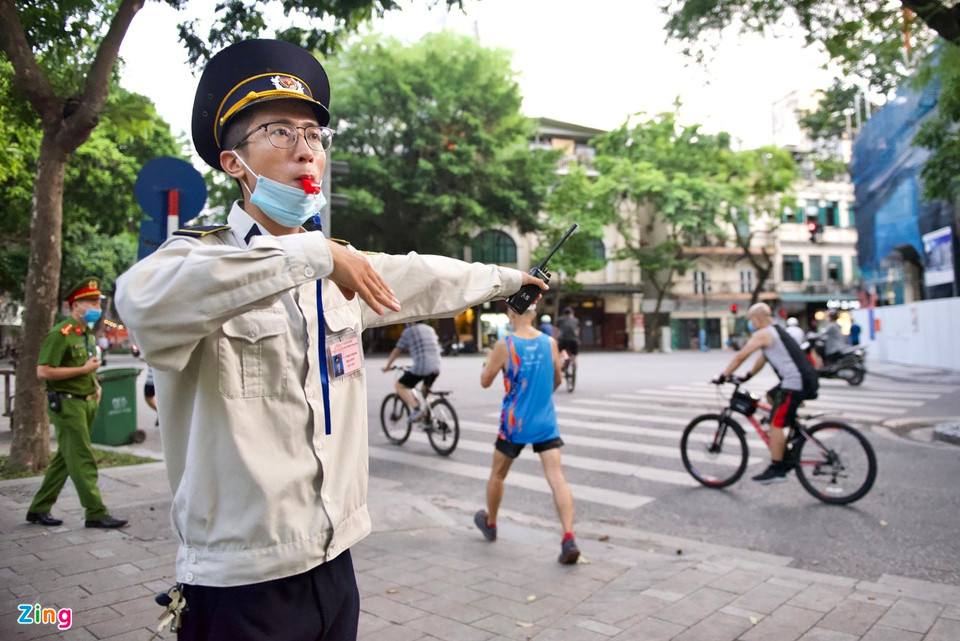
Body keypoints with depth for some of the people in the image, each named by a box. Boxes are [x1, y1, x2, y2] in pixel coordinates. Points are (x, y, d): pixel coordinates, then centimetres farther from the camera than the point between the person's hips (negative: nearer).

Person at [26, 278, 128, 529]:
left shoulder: (88, 334, 16)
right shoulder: (60, 334, -13)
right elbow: (43, 372, -20)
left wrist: (95, 385, 13)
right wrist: (84, 370, -19)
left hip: (86, 403, 9)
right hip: (67, 404, -9)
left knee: (64, 459, 14)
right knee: (83, 461, -6)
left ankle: (39, 509, 24)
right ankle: (96, 514, -1)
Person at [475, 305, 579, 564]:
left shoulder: (505, 345, -12)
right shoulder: (550, 343, 0)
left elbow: (485, 381, -3)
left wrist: (489, 361, 16)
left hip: (514, 423, -2)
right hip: (546, 422, 2)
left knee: (498, 474, 19)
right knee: (557, 477, -3)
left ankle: (490, 523, 39)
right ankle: (569, 538, -16)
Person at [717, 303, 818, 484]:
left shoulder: (762, 334, -8)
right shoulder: (775, 332, 22)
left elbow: (741, 356, -10)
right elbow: (763, 358, 30)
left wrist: (723, 376, -4)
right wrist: (747, 376, 31)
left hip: (795, 383, -11)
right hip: (806, 379, 11)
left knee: (776, 424, -7)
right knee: (771, 396, 27)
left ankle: (776, 469, -4)